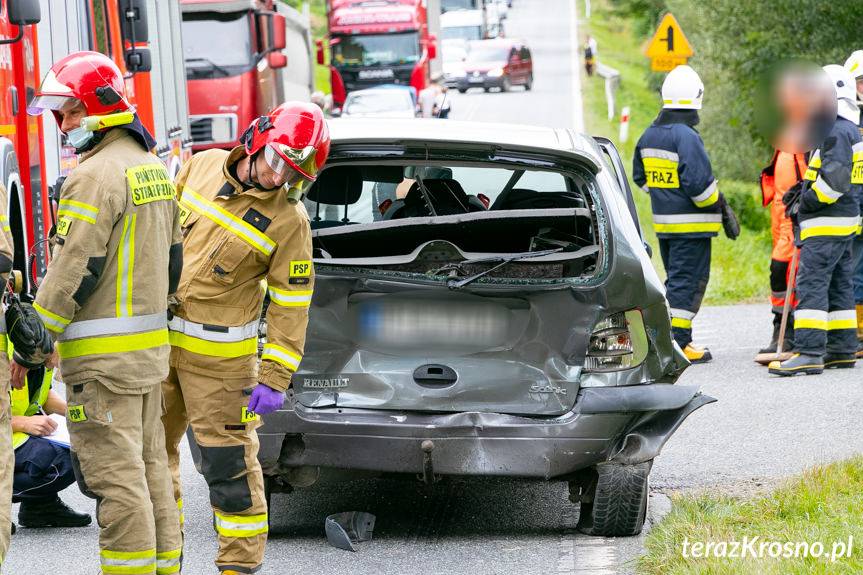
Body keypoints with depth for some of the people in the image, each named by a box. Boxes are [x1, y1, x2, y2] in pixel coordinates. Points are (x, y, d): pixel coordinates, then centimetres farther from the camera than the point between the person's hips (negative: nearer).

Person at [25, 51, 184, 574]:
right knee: (150, 468, 13)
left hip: (103, 355, -9)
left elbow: (73, 271, -18)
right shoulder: (154, 168, 14)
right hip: (151, 347, 10)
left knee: (115, 478, -7)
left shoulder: (97, 175, -15)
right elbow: (172, 258, 20)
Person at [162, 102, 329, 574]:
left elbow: (291, 304, -10)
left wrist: (275, 379, -13)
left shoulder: (288, 220, -12)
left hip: (218, 357, -5)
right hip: (158, 340, 5)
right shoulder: (203, 167, 0)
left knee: (229, 463, -5)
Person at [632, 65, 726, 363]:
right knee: (688, 282, -3)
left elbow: (640, 177, 18)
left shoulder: (649, 136, 9)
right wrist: (718, 205, -5)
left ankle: (669, 337, 19)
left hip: (662, 222, 8)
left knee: (675, 280, 18)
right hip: (691, 225, -8)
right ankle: (678, 342, -4)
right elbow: (698, 182, -21)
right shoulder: (687, 137, -19)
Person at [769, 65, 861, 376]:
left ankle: (809, 353, -21)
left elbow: (835, 176, -25)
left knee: (811, 283, -15)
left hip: (826, 224, -11)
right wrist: (805, 189, 17)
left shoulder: (837, 132, -16)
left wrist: (809, 201, -15)